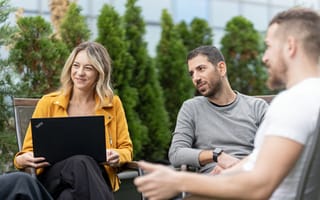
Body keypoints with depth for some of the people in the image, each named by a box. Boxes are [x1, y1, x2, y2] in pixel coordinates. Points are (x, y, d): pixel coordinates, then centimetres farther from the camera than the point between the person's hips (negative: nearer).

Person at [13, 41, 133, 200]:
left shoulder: (113, 104, 10)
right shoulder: (48, 103, 7)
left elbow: (125, 148, 14)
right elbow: (30, 149, 10)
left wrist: (117, 157, -11)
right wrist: (23, 160, -14)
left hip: (95, 175, 0)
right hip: (54, 178, 1)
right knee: (80, 162, -37)